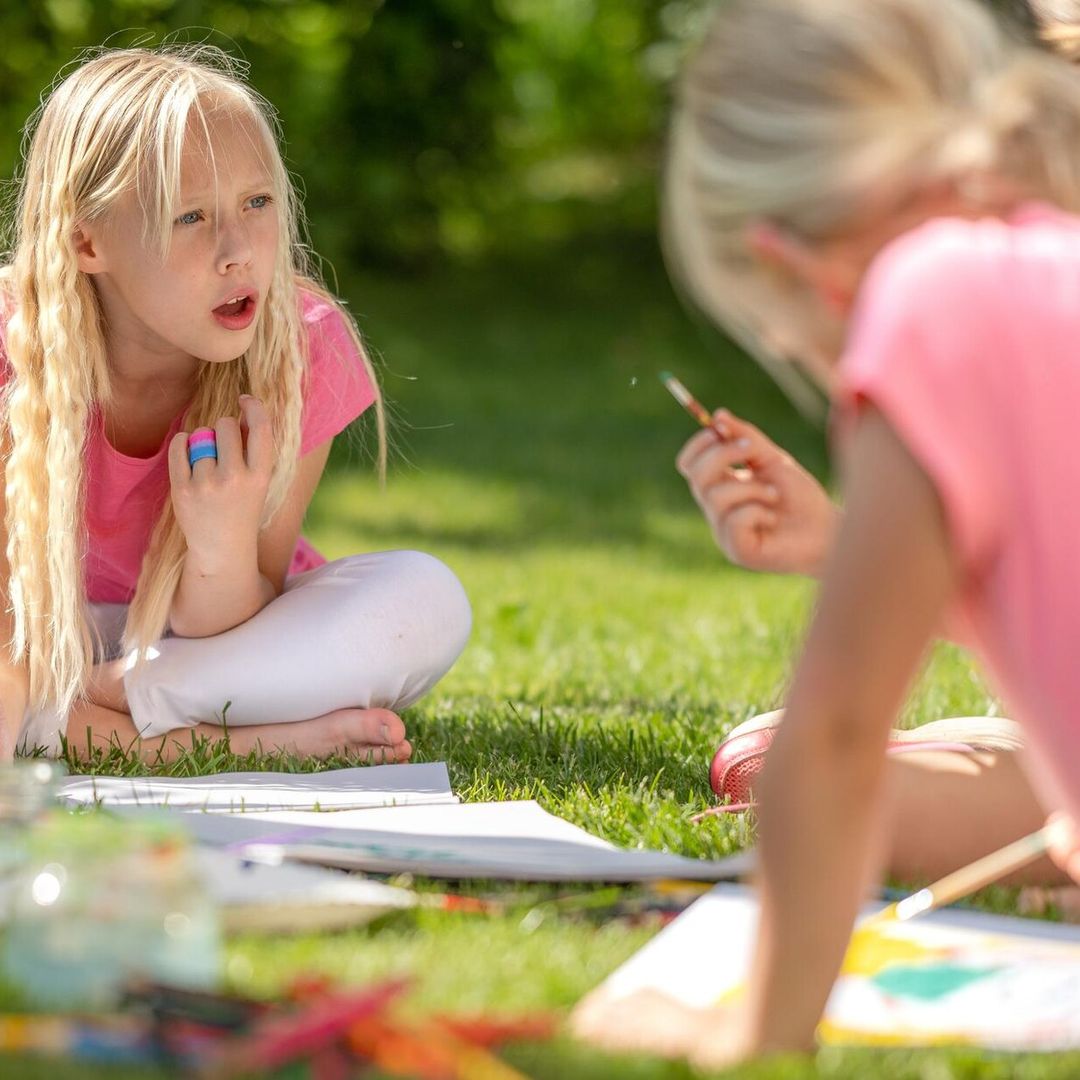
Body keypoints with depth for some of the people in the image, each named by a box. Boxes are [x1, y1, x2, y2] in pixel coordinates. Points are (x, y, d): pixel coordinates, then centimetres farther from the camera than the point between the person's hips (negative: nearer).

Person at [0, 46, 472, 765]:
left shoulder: (304, 349, -23)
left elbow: (216, 640, -18)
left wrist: (224, 547, -41)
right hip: (65, 637, -1)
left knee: (428, 602, -27)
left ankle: (104, 701, -23)